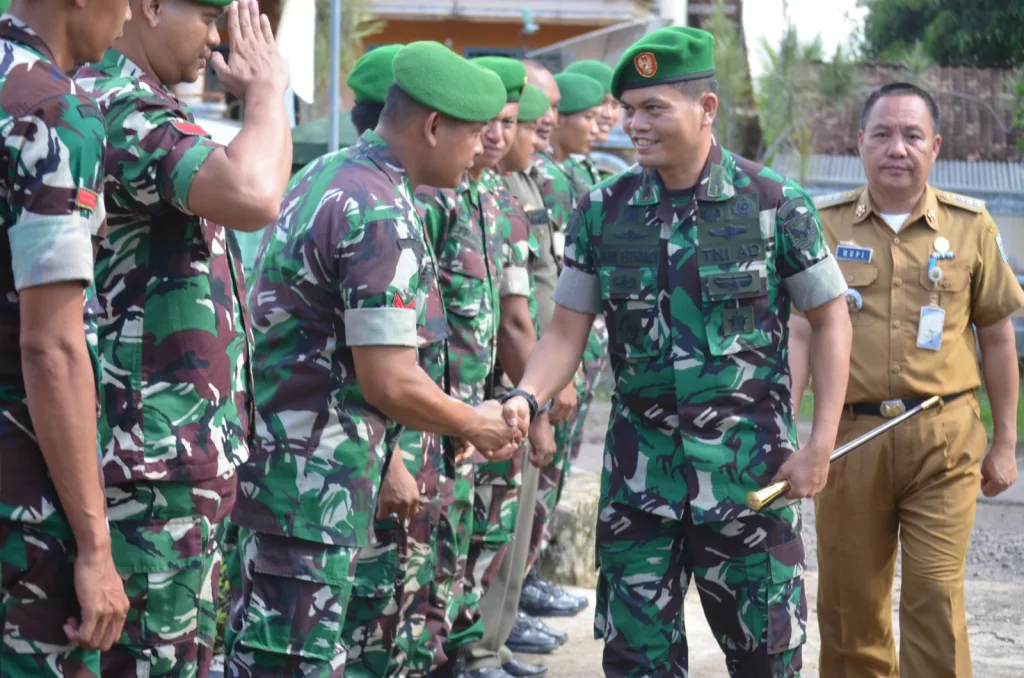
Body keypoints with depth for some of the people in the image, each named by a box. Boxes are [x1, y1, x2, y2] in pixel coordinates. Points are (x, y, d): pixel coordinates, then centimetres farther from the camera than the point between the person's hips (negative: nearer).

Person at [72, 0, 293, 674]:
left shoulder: (134, 104, 17)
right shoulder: (118, 106, -18)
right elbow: (251, 196, -34)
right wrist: (267, 89, -17)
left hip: (173, 446, 11)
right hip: (157, 450, -11)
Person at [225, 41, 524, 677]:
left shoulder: (327, 175, 11)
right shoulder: (383, 216, -18)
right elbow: (390, 383, -21)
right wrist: (476, 425, -3)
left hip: (274, 460, 10)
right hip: (308, 481, -10)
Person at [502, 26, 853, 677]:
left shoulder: (774, 204, -6)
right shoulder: (603, 213, 1)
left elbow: (831, 320, 0)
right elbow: (567, 333, 4)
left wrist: (821, 445, -7)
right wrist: (527, 395, -17)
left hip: (750, 464, -2)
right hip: (640, 468, 2)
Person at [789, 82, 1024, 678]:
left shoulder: (971, 226, 4)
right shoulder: (823, 225, 4)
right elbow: (799, 334, 1)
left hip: (943, 441, -1)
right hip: (850, 436, 1)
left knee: (937, 600, -7)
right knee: (849, 606, 9)